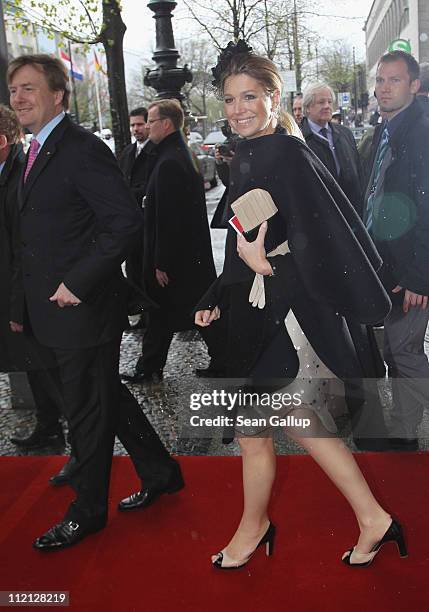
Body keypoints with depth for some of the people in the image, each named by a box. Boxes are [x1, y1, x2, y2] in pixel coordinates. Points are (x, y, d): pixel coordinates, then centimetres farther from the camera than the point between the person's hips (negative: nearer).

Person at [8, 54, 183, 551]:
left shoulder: (82, 150, -15)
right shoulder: (34, 153, 15)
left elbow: (125, 222, -23)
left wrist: (78, 282, -23)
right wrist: (26, 303, 13)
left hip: (82, 308, -9)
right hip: (54, 309, 10)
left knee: (88, 411, 6)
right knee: (106, 397, 19)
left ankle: (87, 512, 26)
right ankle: (159, 473, 37)